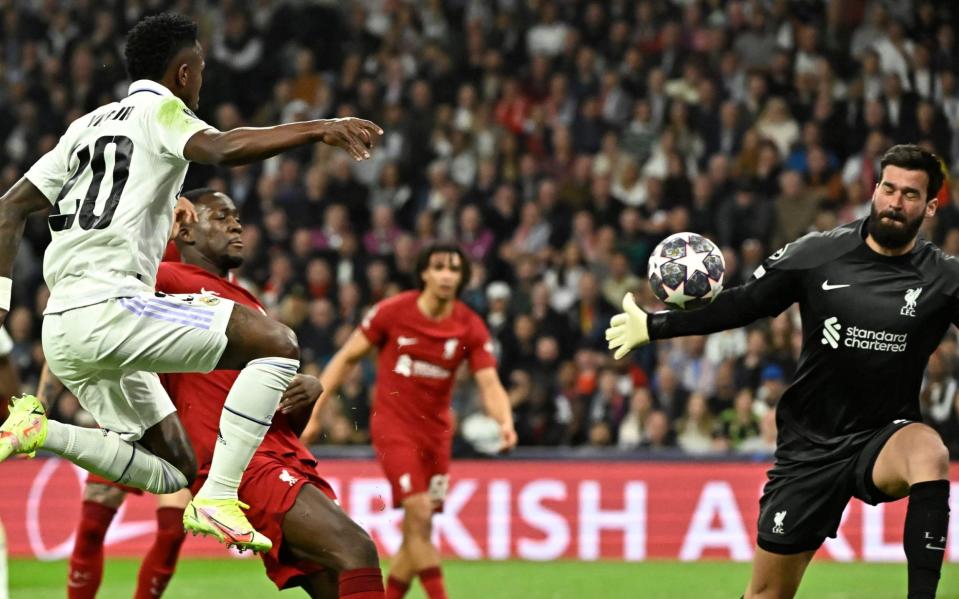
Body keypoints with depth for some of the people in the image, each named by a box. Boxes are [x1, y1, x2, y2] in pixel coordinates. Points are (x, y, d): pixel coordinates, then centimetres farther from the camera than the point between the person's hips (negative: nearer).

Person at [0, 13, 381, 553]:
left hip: (61, 333, 9)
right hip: (108, 308, -9)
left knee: (173, 471, 13)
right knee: (279, 344, -11)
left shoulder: (87, 126, 25)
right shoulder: (159, 109, 2)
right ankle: (218, 500, -18)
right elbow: (221, 149, -20)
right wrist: (319, 129, -23)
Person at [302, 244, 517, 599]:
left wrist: (505, 421, -31)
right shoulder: (392, 312, -9)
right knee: (418, 514, -18)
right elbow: (347, 358, 0)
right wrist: (314, 413, -3)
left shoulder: (471, 327, -3)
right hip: (393, 424, -4)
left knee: (417, 530, 5)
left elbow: (489, 384, -10)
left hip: (436, 430, 4)